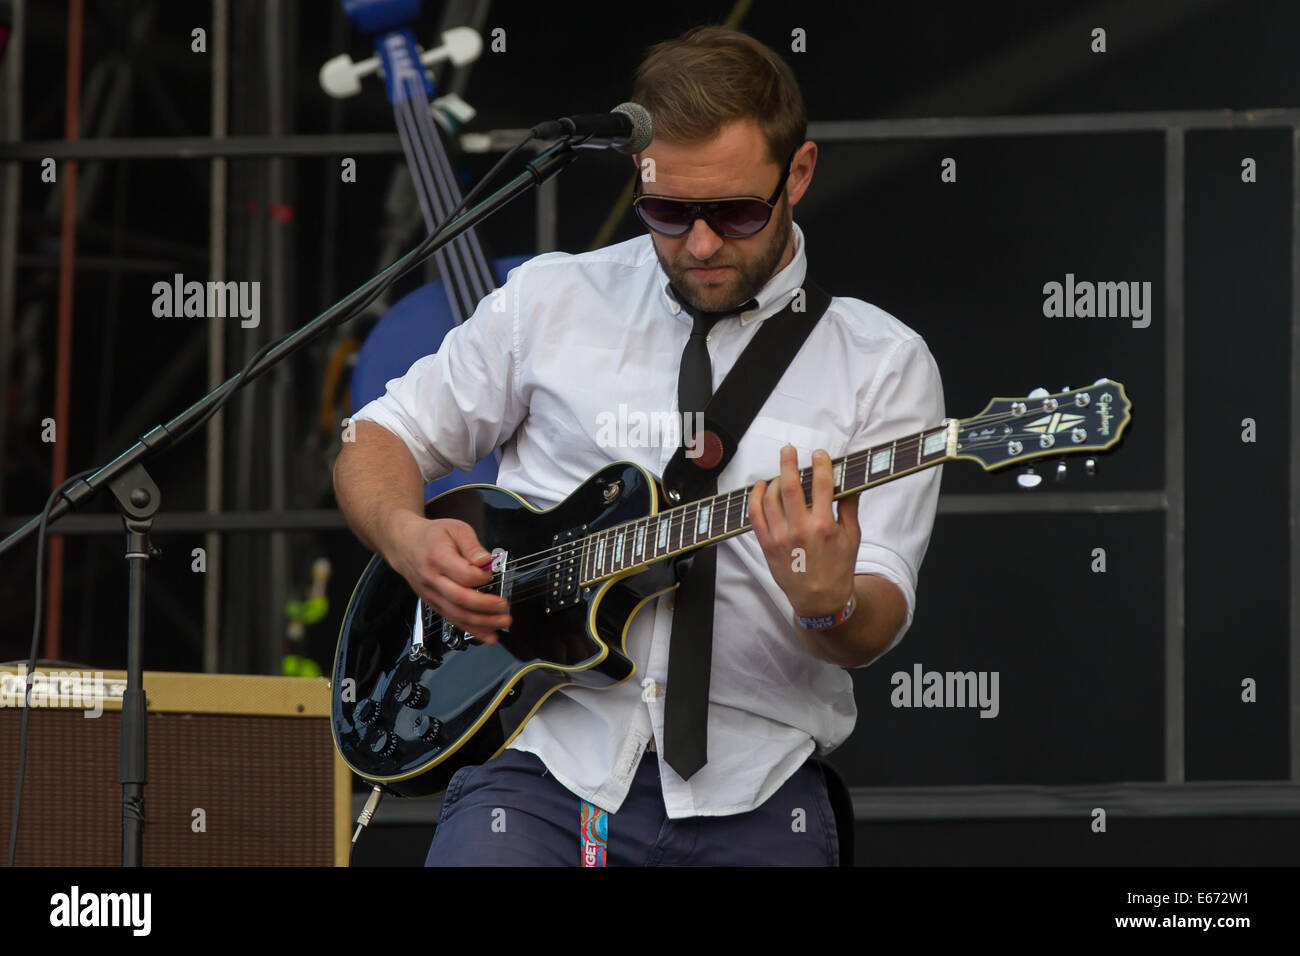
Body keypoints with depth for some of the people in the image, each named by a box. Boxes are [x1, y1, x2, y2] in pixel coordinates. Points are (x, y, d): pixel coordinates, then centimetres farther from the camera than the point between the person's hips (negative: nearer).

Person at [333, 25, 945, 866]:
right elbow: (380, 440, 19)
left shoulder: (881, 364, 5)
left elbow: (872, 630, -1)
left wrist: (828, 606, -25)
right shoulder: (551, 302, 10)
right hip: (545, 757, 0)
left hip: (749, 795, 0)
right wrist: (409, 539, -3)